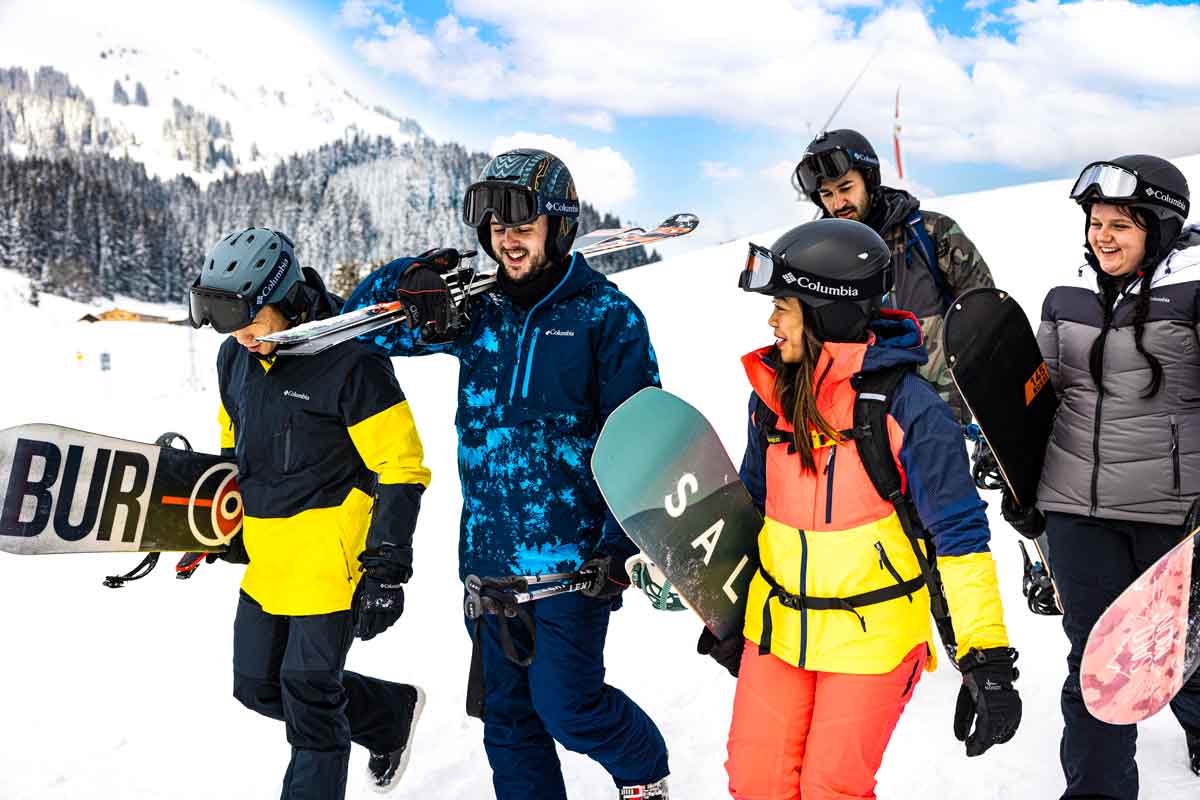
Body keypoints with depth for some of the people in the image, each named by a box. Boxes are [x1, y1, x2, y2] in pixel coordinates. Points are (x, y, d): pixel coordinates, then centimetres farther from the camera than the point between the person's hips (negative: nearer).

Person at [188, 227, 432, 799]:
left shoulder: (350, 361, -19)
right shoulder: (235, 357, 4)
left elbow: (400, 470, -16)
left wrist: (386, 570, -18)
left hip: (330, 554, -8)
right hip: (266, 558, 8)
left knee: (309, 701, -3)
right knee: (258, 687, 15)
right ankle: (393, 714, 34)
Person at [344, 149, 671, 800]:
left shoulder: (607, 314, -5)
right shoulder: (477, 307, 5)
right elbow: (360, 320, 11)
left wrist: (620, 544, -13)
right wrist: (413, 281, -10)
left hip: (572, 554, -4)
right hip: (489, 552, 5)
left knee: (564, 704, -4)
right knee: (506, 710, 13)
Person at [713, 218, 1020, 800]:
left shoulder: (904, 404, -16)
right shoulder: (772, 393, 1)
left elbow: (958, 535, -14)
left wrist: (987, 660, -16)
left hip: (872, 637, -5)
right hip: (777, 627, 5)